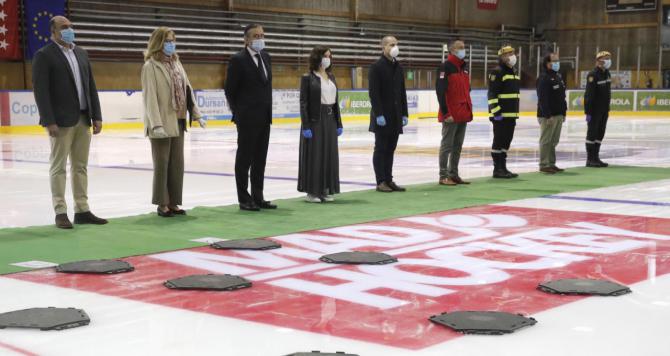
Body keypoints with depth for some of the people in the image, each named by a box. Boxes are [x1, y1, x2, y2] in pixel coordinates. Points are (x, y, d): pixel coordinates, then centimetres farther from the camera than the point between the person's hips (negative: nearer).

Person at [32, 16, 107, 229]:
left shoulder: (81, 53, 15)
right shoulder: (44, 56, -6)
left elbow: (91, 87, 15)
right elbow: (40, 90, -11)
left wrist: (96, 116, 8)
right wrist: (49, 121, -17)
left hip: (83, 120, 6)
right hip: (61, 121, -6)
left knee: (80, 167, 9)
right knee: (59, 167, 0)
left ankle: (82, 210, 14)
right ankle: (60, 213, 4)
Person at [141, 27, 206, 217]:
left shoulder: (176, 64, 12)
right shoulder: (150, 66, -9)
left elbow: (187, 89, 14)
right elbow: (150, 96, -15)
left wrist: (196, 114, 8)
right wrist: (156, 124, -22)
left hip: (178, 123, 7)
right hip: (162, 125, -7)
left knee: (177, 164, 8)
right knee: (162, 164, 2)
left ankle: (173, 203, 17)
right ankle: (162, 204, 11)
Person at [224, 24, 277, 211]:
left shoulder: (265, 57, 10)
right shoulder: (238, 60, -11)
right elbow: (230, 90, -7)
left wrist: (268, 110, 12)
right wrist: (238, 113, -3)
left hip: (264, 118, 7)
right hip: (247, 118, -7)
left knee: (260, 159, 10)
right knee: (244, 158, 1)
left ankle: (258, 197, 18)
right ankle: (244, 199, 8)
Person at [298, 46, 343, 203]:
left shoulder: (331, 77, 11)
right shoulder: (308, 78, -8)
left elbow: (335, 101, 13)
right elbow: (303, 103, -11)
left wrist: (339, 123, 9)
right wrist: (305, 126, -16)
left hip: (330, 120, 6)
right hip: (315, 120, -6)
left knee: (330, 154, 7)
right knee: (314, 154, -2)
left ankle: (326, 189, 16)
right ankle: (311, 191, 7)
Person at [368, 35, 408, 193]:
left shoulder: (398, 67, 14)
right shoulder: (376, 67, -8)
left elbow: (402, 92, 16)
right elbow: (373, 93, -13)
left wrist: (404, 114, 11)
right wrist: (378, 114, -19)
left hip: (395, 117, 6)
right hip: (382, 117, -6)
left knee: (391, 149, 9)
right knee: (381, 149, -1)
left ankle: (389, 180, 14)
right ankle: (381, 182, 3)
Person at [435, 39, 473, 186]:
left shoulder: (464, 68, 16)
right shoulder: (445, 67, -11)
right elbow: (440, 91, -16)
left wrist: (469, 110, 19)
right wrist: (446, 113, -19)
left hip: (463, 114, 8)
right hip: (451, 115, -8)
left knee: (458, 146, 12)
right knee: (447, 145, -3)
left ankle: (453, 174, 20)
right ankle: (443, 176, 2)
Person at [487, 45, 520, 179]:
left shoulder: (514, 73, 18)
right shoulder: (497, 72, -11)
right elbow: (492, 94, -16)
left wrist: (516, 114, 23)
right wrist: (496, 111, -22)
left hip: (511, 114, 9)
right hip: (500, 115, -9)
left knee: (507, 141, 11)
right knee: (499, 141, -4)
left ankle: (503, 167, 18)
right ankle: (497, 169, 0)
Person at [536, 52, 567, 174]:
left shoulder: (558, 77, 16)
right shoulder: (544, 78, -13)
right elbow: (543, 99, -19)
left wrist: (563, 113, 18)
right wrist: (548, 116, -22)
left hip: (558, 115, 9)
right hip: (548, 116, -9)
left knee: (554, 141, 13)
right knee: (546, 141, -5)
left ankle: (551, 164, 19)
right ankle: (544, 165, 0)